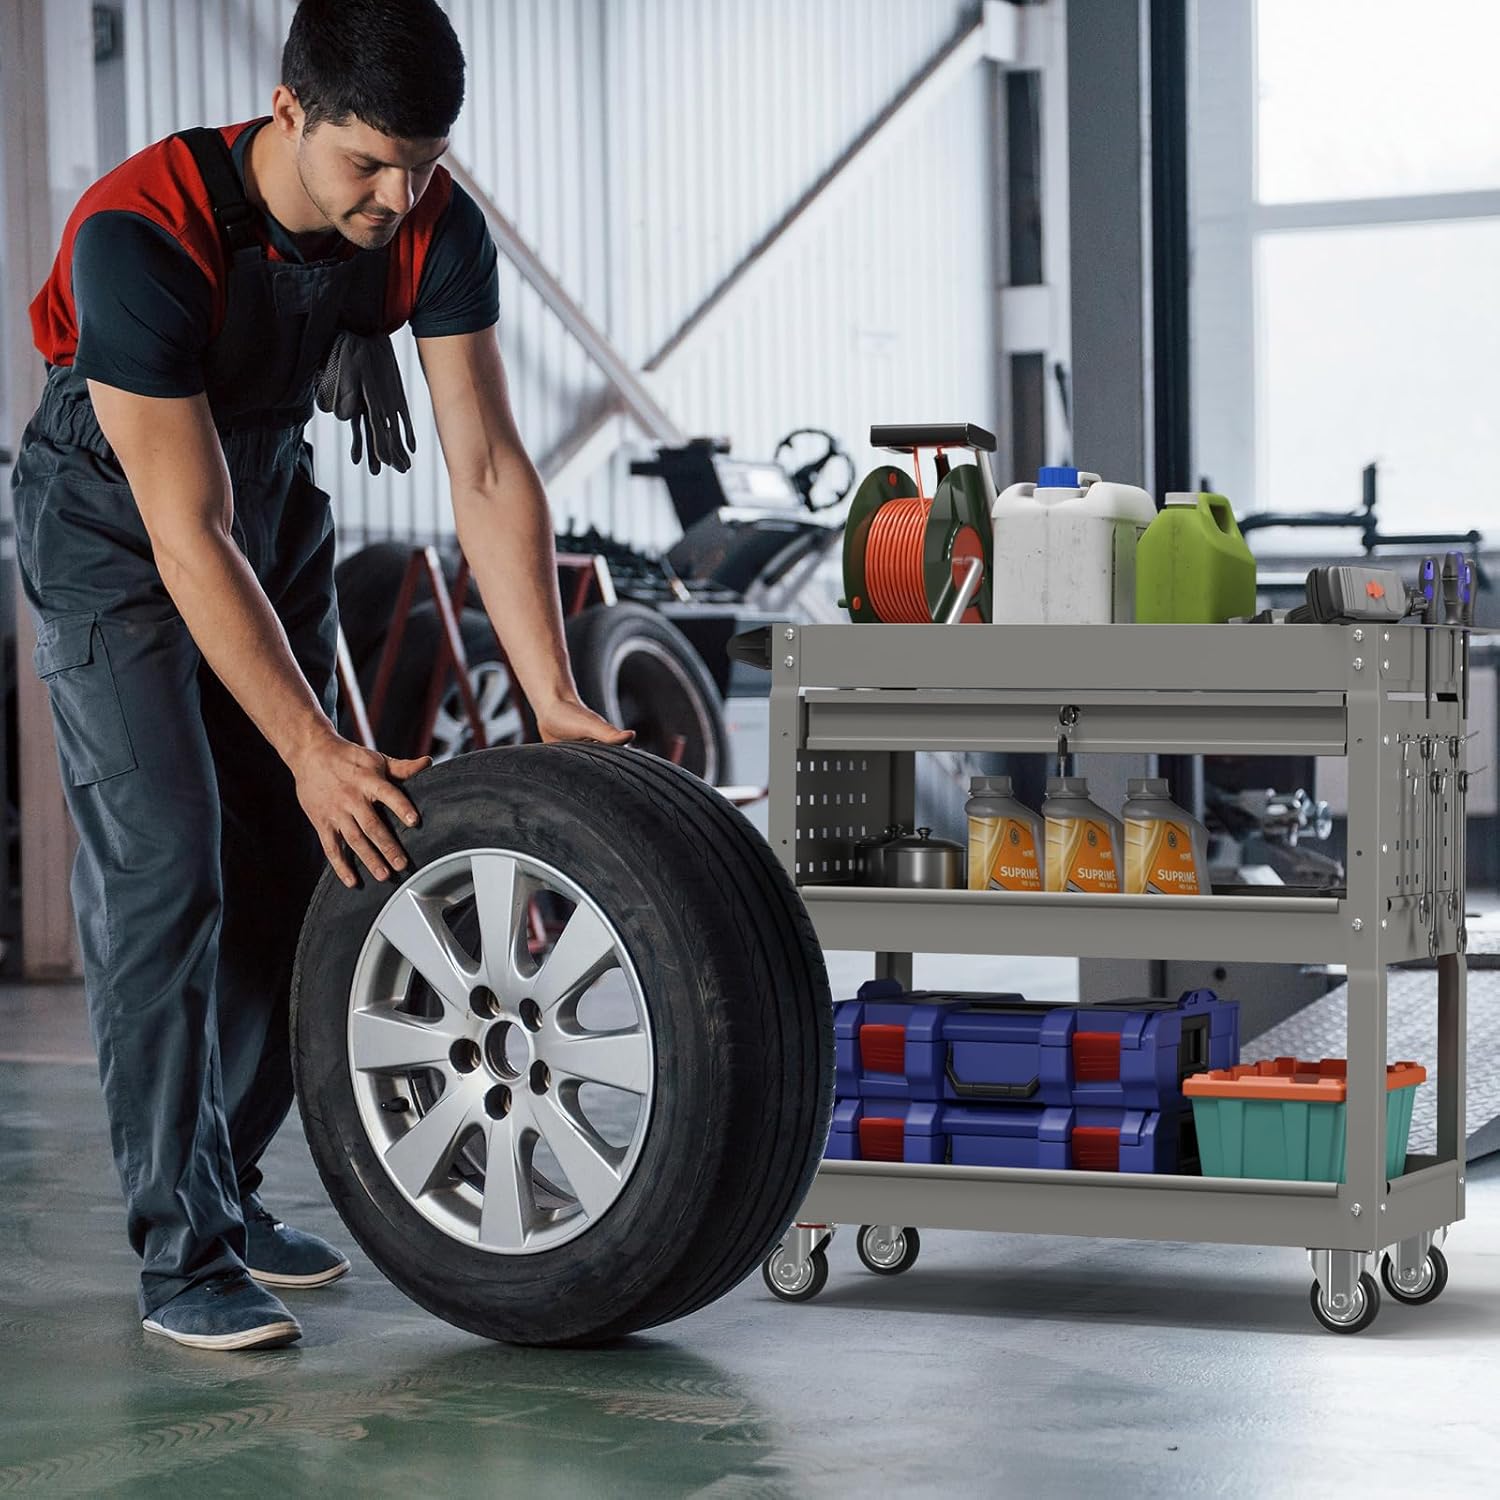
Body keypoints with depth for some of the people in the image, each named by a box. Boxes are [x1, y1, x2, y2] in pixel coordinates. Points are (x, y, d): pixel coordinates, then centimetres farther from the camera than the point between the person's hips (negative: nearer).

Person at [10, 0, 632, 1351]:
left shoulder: (434, 225, -20)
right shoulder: (141, 234, -35)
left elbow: (489, 469, -16)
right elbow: (188, 534, -34)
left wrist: (557, 704, -21)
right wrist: (312, 748, -36)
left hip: (276, 506, 6)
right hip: (114, 531, -6)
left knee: (291, 868, 6)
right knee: (163, 867, -14)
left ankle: (225, 1190, 21)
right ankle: (183, 1255, -9)